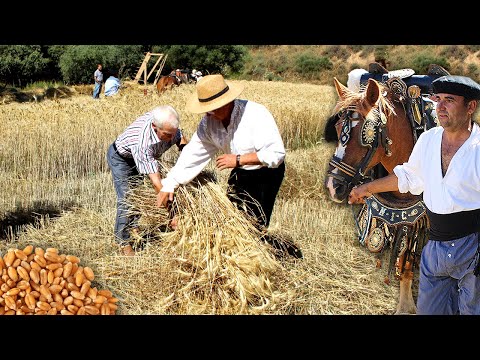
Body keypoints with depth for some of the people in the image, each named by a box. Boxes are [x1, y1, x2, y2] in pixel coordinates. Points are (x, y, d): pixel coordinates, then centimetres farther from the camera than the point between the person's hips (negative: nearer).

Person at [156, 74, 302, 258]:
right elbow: (192, 154, -4)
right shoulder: (209, 122, -10)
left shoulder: (256, 114, -29)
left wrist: (238, 160, -30)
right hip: (240, 174, 7)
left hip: (266, 174, -7)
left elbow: (276, 153, -32)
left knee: (254, 228, -11)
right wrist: (169, 185, -7)